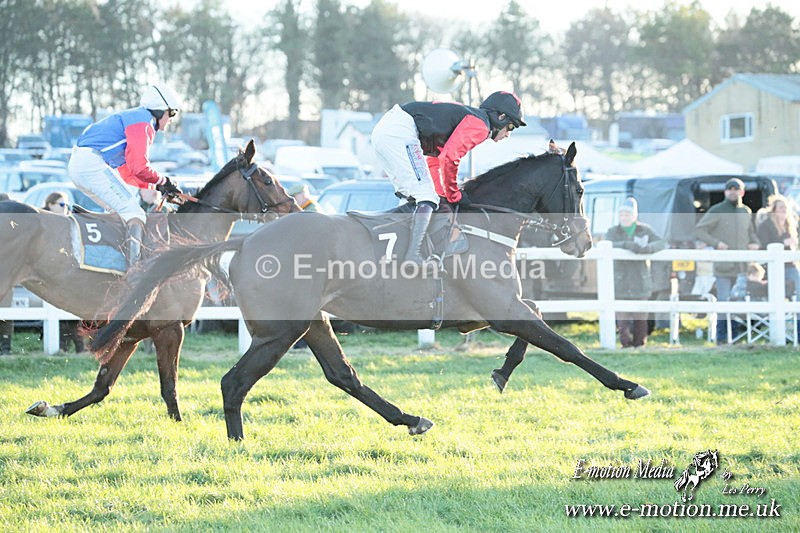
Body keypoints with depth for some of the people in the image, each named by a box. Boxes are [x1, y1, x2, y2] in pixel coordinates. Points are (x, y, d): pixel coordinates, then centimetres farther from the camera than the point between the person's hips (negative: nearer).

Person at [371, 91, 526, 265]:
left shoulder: (468, 116, 27)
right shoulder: (480, 124, -3)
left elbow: (435, 159, 30)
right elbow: (449, 157, -16)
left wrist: (442, 194, 22)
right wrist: (454, 195, -3)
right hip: (400, 133, -10)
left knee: (411, 198, 20)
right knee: (427, 198, -11)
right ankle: (413, 257, -24)